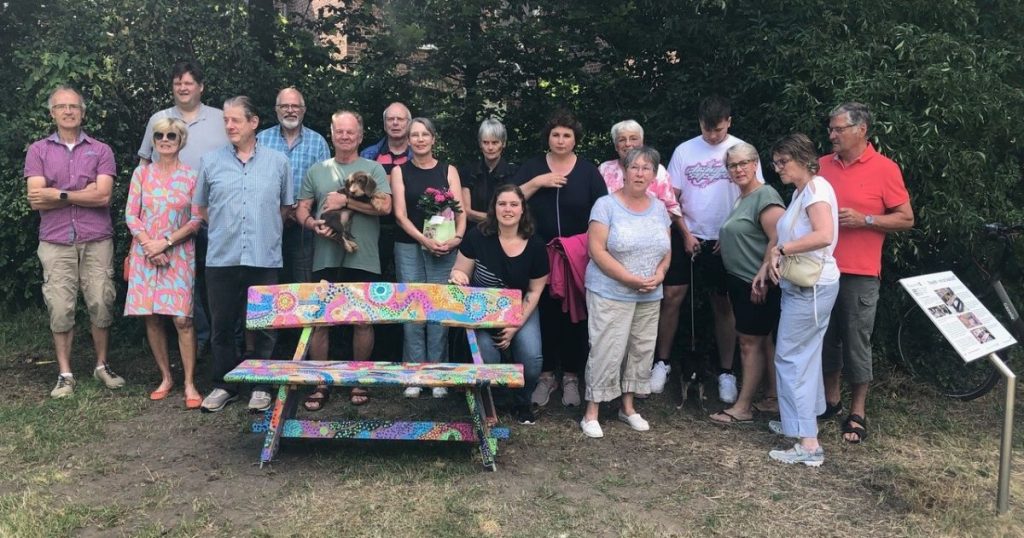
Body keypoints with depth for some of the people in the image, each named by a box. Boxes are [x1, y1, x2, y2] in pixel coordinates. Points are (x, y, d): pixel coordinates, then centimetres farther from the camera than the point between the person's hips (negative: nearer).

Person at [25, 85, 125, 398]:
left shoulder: (100, 151, 6)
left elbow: (103, 196, -7)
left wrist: (58, 194, -7)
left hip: (96, 240, 0)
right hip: (55, 242, 0)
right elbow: (35, 200, -3)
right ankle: (65, 374, 11)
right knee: (60, 309, 1)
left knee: (101, 305, 3)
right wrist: (85, 194, -7)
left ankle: (102, 366, 19)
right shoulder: (38, 151, 8)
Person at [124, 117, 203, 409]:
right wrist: (150, 246, -9)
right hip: (145, 254, 2)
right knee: (152, 318, 4)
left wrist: (166, 242, -11)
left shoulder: (191, 176, 2)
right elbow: (131, 215, 4)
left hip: (179, 255, -2)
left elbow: (197, 220, -2)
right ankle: (165, 378, 17)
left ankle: (190, 384, -1)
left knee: (183, 319, -9)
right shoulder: (141, 173, 7)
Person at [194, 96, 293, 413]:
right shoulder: (211, 162, 7)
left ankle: (260, 385, 18)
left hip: (265, 259, -1)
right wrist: (224, 227, 12)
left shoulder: (278, 162, 6)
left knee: (262, 326, 6)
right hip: (221, 259, 1)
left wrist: (265, 228, 10)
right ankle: (224, 385, 21)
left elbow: (287, 206, 15)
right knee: (222, 325, 8)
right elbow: (200, 207, 17)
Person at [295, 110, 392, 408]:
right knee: (319, 320, 1)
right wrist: (312, 223, -10)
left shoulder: (373, 169, 5)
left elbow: (385, 206, -8)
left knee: (363, 321, 5)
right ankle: (320, 383, 13)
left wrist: (345, 201, -11)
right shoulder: (316, 171, 13)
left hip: (363, 260, -2)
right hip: (325, 259, 2)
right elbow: (301, 209, 12)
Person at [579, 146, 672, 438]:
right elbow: (597, 250, -14)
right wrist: (631, 279, -19)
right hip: (611, 294, -6)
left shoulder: (659, 208, 9)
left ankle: (628, 407, 27)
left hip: (649, 297, 6)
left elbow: (667, 249, 14)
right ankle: (591, 413, 5)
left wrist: (660, 273, -8)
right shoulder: (606, 205, -8)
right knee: (606, 352, -6)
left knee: (641, 350, 11)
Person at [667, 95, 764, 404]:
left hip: (725, 240, -1)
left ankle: (726, 372, 16)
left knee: (723, 306, 7)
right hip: (689, 237, 1)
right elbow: (672, 197, 3)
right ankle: (662, 362, 9)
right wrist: (685, 233, -5)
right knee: (672, 298, -3)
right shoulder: (684, 150, 1)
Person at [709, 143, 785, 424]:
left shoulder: (765, 196, -15)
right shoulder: (742, 199, 14)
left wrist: (762, 280, -21)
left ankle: (743, 408, 6)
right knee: (763, 341, 15)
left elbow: (777, 241, -22)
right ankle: (773, 398, 26)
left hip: (758, 287, -9)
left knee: (751, 342, -2)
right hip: (741, 283, 10)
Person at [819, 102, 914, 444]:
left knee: (857, 342, 2)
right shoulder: (822, 165, 7)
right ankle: (830, 400, 28)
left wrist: (863, 219, -15)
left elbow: (906, 219, -3)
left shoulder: (884, 169, -4)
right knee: (826, 338, 12)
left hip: (859, 273, -4)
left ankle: (857, 412, 15)